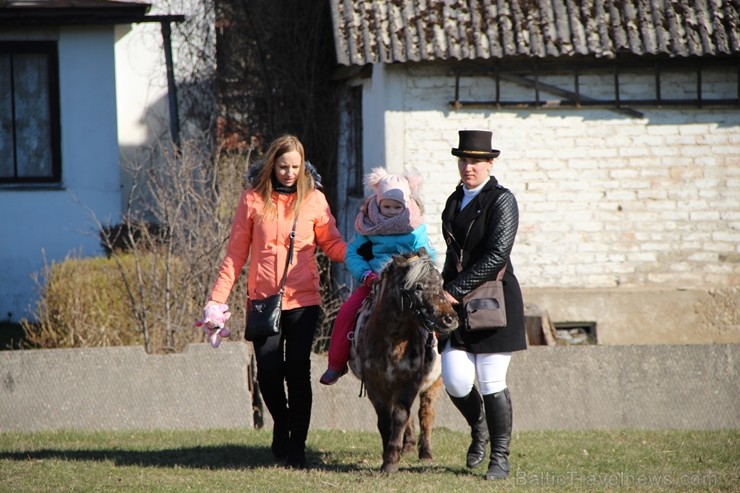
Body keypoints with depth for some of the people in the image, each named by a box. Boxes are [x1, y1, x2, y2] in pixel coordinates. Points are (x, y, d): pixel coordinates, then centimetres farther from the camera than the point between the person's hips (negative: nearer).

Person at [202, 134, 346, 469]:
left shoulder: (314, 199, 3)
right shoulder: (253, 199, 2)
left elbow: (332, 244, 6)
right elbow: (236, 253, 5)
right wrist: (217, 299, 0)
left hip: (303, 300, 0)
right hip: (263, 300, 0)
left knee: (298, 372, -2)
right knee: (268, 372, -3)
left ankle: (297, 447, 8)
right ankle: (281, 423, 27)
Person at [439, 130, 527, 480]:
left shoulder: (501, 201, -8)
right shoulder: (455, 200, 13)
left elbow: (497, 255, -17)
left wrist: (456, 289, -18)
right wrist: (445, 290, 12)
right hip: (457, 300, 6)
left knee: (492, 383, -3)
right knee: (455, 381, -1)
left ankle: (500, 458, 8)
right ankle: (479, 429, 29)